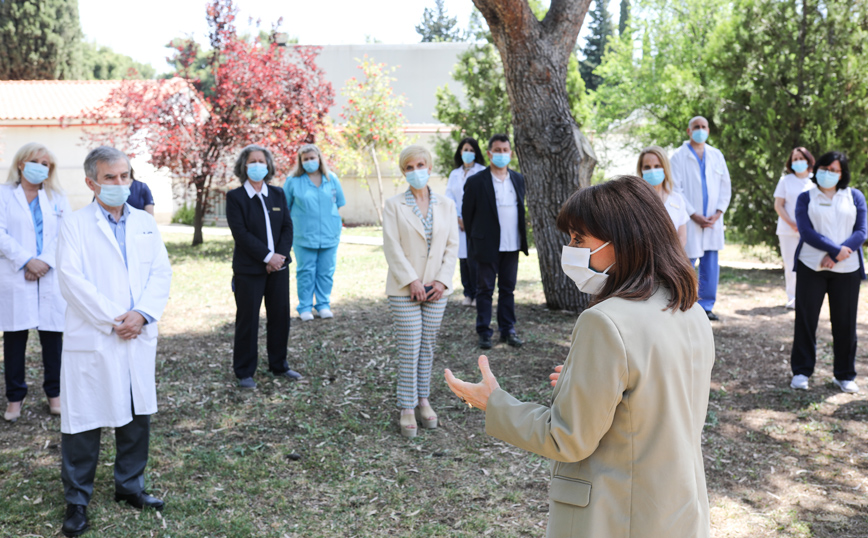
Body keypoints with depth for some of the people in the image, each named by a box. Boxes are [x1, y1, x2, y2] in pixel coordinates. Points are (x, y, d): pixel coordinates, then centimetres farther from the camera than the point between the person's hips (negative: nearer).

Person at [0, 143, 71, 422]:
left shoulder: (57, 197, 13)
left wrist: (46, 261, -11)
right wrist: (26, 261, -14)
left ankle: (54, 393, 15)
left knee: (53, 336, 4)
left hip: (51, 278, 2)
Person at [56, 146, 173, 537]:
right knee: (83, 420, 2)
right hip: (91, 339, -4)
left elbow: (161, 273, 5)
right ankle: (76, 500, 17)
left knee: (137, 415, 13)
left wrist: (142, 314, -11)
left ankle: (129, 486, 30)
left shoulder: (145, 223, 10)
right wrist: (113, 319, -16)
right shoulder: (76, 225, -4)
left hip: (139, 338, 5)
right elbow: (71, 278, -13)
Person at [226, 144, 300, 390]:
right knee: (247, 321, 1)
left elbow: (287, 227, 5)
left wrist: (280, 255, -10)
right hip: (248, 269, -4)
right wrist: (267, 256, -17)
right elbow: (240, 233, -12)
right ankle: (244, 372, 12)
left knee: (280, 317, 9)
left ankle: (279, 365, 24)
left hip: (278, 266, 5)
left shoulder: (278, 194, 10)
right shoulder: (235, 197, -4)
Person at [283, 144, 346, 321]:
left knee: (326, 272, 6)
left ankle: (323, 305, 18)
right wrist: (299, 220, 0)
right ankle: (305, 307, 12)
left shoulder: (332, 179, 7)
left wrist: (331, 220, 9)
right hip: (303, 237, -2)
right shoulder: (293, 181, 0)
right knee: (305, 273, 2)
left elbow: (339, 203, 17)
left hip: (329, 236, 2)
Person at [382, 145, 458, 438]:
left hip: (436, 288, 3)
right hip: (404, 288, -3)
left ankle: (423, 400, 21)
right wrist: (412, 281, -14)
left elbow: (452, 246, 5)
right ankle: (407, 408, 5)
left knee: (427, 346, 9)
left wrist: (441, 281, -6)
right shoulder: (394, 205, -1)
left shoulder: (446, 205, 8)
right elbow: (392, 247, -7)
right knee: (409, 348, -4)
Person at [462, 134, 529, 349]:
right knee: (485, 290, 4)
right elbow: (467, 214, 0)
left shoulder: (518, 179, 8)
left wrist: (522, 238, 13)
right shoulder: (476, 181, -6)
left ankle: (507, 330, 19)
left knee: (508, 289, 10)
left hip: (512, 246, 4)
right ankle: (484, 332, 12)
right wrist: (476, 239, 3)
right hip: (487, 246, -4)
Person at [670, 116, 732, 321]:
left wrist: (718, 213, -2)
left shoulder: (716, 155, 13)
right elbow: (676, 189, -6)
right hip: (688, 220, -4)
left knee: (711, 267, 5)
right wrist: (694, 215, -11)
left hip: (713, 221, 4)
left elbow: (726, 186, 11)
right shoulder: (679, 156, 0)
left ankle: (707, 306, 14)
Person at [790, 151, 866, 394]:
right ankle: (801, 371, 12)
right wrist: (836, 249, -18)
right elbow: (806, 231, -6)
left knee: (845, 321, 4)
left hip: (846, 268, 1)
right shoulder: (806, 198, 7)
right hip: (811, 266, -1)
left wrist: (835, 256, -14)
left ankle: (845, 375, 16)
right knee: (806, 319, 1)